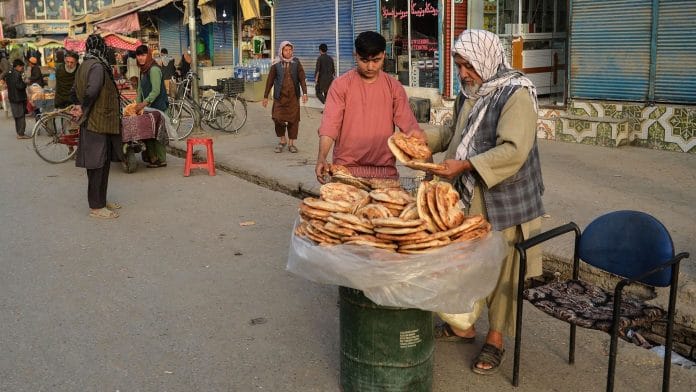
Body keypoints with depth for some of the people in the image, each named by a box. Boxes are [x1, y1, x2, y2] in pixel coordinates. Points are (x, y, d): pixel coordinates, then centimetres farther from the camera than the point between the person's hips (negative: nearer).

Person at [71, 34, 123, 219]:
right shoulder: (97, 66, -16)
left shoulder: (84, 66, 13)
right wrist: (84, 109, -14)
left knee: (102, 163, 16)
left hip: (93, 122, 9)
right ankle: (96, 207, 4)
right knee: (97, 164, -3)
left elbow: (75, 91, 20)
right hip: (98, 122, -9)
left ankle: (101, 200, 25)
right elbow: (92, 91, -28)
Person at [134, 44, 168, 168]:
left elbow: (156, 91, -20)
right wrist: (137, 104, 9)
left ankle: (161, 160, 0)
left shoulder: (154, 69, -14)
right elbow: (140, 89, 18)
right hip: (149, 107, 9)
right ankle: (152, 157, 19)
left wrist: (145, 103, -26)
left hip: (157, 107, -9)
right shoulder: (143, 70, 15)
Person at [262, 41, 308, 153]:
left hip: (293, 96, 1)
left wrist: (304, 93, -9)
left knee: (293, 119, 2)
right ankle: (282, 140, 16)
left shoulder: (296, 62, 4)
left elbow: (302, 78, 2)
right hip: (280, 96, -1)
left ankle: (291, 143, 15)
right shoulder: (276, 64, 1)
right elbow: (270, 80, 6)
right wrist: (265, 96, 6)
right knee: (278, 119, -7)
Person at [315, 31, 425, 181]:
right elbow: (329, 124, -10)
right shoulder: (341, 84, -1)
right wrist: (322, 157, -25)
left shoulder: (394, 87, 6)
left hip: (385, 170, 2)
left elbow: (408, 124, 0)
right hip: (347, 168, -2)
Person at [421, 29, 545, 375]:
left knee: (501, 269, 6)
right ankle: (463, 325, 33)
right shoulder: (469, 94, 8)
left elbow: (513, 151, -26)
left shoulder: (516, 95, -16)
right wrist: (424, 140, 7)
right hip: (467, 197, 7)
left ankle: (496, 338, 23)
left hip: (504, 200, -7)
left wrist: (464, 165, -31)